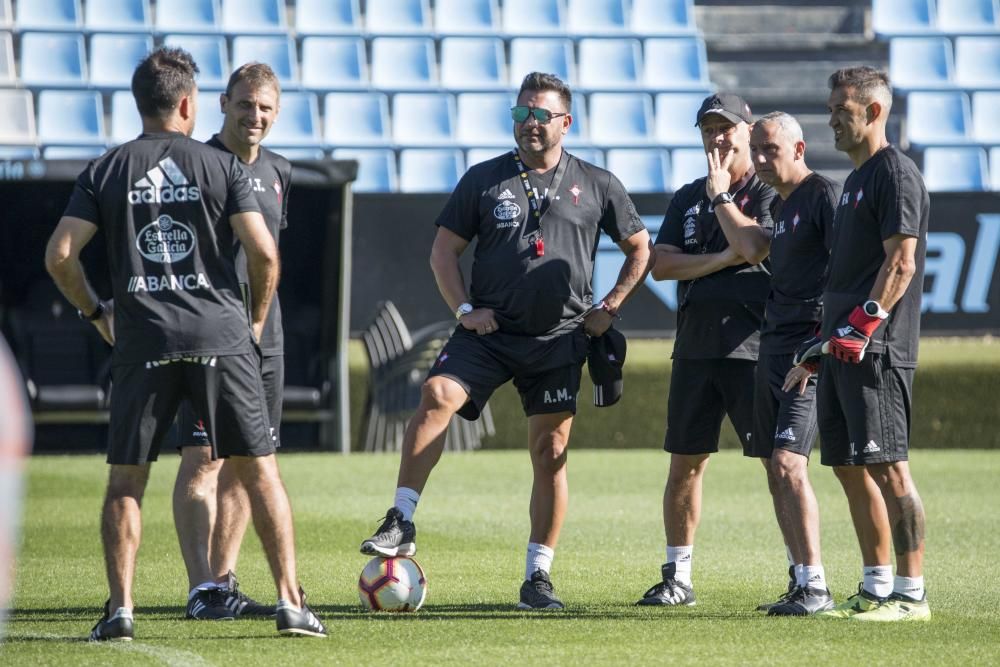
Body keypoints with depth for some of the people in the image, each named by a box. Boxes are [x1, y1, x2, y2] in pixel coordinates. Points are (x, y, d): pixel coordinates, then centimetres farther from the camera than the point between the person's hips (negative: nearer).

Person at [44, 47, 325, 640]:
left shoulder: (105, 173, 7)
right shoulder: (222, 167, 3)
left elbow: (60, 255, -1)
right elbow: (264, 253, -5)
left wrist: (95, 311, 14)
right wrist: (256, 320, 10)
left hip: (142, 342, 1)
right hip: (221, 336, -1)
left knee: (126, 481, 8)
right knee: (260, 471, 5)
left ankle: (120, 608, -1)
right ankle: (291, 602, 0)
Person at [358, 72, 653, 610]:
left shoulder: (597, 186, 7)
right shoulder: (484, 179, 8)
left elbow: (640, 250, 16)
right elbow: (444, 250, 10)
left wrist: (609, 307, 6)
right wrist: (464, 309, -3)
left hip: (559, 340, 0)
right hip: (490, 331, 0)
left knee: (550, 454, 0)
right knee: (437, 394, -25)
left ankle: (538, 576, 9)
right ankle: (401, 523, -26)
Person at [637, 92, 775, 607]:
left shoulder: (769, 195, 1)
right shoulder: (688, 199, 16)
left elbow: (751, 246, -18)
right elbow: (661, 265, 4)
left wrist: (720, 193, -7)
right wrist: (722, 259, -7)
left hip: (752, 347, -5)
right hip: (695, 348, 6)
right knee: (685, 463, 8)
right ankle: (678, 578, 17)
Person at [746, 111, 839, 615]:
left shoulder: (823, 195, -9)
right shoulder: (777, 205, 18)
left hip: (809, 343, -9)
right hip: (774, 343, 9)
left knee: (787, 464, -17)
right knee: (775, 470, 9)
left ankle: (816, 586, -16)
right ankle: (799, 582, 15)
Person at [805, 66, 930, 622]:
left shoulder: (895, 174, -9)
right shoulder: (856, 179, 21)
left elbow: (901, 264, -17)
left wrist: (860, 326, -22)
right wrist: (826, 335, 19)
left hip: (876, 349, -10)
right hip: (844, 348, 10)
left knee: (887, 468, -11)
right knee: (850, 467, 10)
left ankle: (911, 593, -9)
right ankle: (877, 588, 15)